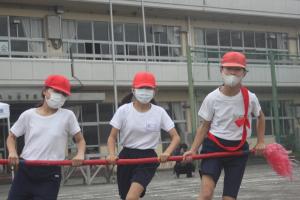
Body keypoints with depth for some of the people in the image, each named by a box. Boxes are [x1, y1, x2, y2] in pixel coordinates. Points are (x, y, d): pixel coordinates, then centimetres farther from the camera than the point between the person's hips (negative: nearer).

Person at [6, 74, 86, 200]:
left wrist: (80, 154, -14)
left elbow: (80, 140, 8)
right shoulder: (28, 115, 4)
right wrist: (12, 152, -6)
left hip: (50, 175, -2)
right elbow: (11, 137, 15)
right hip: (25, 171, 2)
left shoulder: (67, 116, 1)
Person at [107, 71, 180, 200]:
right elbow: (112, 137, -1)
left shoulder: (159, 112, -4)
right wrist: (112, 154, -21)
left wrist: (167, 152, -22)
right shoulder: (123, 110, -5)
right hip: (127, 157, 2)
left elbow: (176, 137, -2)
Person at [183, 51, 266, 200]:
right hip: (214, 146, -2)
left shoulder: (250, 98, -6)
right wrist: (193, 150, -12)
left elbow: (260, 117, 16)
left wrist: (260, 142, 10)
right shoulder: (212, 98, -10)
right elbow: (204, 127, -1)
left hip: (239, 150, 2)